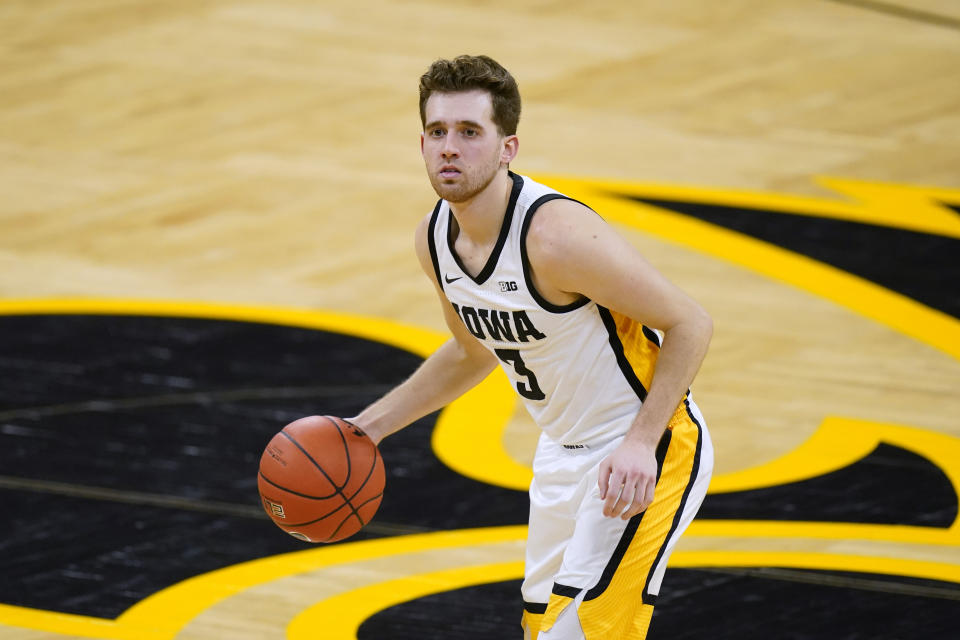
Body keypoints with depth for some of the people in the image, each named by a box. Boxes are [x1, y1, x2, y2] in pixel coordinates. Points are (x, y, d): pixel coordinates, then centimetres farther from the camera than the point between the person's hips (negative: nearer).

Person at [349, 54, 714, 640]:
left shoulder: (557, 235, -28)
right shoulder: (435, 240, -3)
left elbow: (690, 324, -21)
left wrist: (640, 442, -29)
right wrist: (369, 426, 10)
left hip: (645, 454, -9)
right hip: (563, 454, 9)